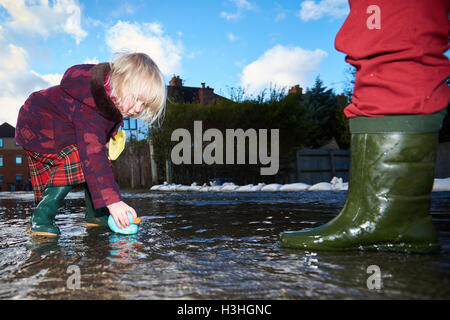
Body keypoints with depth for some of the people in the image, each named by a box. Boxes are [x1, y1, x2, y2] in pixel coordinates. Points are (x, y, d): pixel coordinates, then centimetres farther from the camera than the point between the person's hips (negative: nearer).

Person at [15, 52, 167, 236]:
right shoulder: (90, 108, -38)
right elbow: (93, 155, -43)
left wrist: (109, 134, -2)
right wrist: (112, 200, -46)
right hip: (36, 130, -9)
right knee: (83, 161, -28)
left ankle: (94, 215, 10)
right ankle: (41, 218, -20)